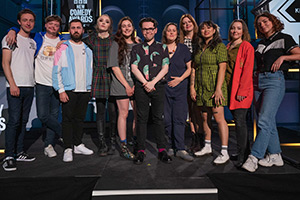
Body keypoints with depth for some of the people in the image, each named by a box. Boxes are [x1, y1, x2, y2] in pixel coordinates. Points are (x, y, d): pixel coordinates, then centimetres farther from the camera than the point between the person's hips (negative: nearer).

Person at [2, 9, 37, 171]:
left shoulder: (33, 42, 19)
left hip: (29, 86, 6)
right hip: (15, 86, -6)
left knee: (23, 121, 8)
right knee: (14, 121, -11)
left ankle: (19, 152, 17)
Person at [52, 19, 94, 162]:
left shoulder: (88, 49, 15)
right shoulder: (63, 48, 2)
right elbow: (56, 71, -3)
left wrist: (91, 88, 9)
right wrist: (61, 90, -11)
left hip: (85, 90, 4)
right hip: (69, 90, -4)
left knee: (80, 118, 10)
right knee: (67, 118, -1)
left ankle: (78, 145, 21)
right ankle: (68, 149, 6)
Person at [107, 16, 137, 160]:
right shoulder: (116, 44, 4)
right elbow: (115, 67, -4)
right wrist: (126, 85, -9)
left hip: (136, 85, 4)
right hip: (121, 85, -4)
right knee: (123, 114, -2)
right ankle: (124, 147, 7)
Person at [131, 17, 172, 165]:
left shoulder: (162, 47, 12)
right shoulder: (136, 48, 13)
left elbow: (165, 68, 3)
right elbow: (134, 68, 3)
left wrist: (152, 82, -8)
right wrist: (145, 83, -9)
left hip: (158, 86, 0)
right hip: (141, 87, 0)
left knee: (158, 118, 1)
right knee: (141, 118, 1)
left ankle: (162, 150, 9)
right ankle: (141, 151, 8)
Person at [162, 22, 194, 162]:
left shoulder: (183, 49, 9)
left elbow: (190, 68, 9)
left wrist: (180, 79, -6)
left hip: (180, 87, 0)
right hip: (164, 87, 1)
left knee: (179, 118, -6)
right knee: (166, 119, 3)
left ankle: (180, 149, -3)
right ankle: (170, 146, 18)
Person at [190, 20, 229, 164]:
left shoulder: (220, 46, 0)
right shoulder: (199, 48, 17)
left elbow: (222, 68, -10)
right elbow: (194, 69, 15)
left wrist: (218, 88, -18)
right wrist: (192, 87, 6)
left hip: (214, 87, -6)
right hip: (201, 88, 6)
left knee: (218, 118, -9)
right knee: (205, 117, 11)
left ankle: (224, 152, -3)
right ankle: (207, 147, 24)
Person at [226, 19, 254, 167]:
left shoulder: (247, 47, -3)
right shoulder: (228, 47, 18)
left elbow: (248, 70, -10)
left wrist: (242, 91, -16)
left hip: (241, 90, -7)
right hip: (229, 88, 7)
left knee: (240, 121, -9)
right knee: (238, 120, 12)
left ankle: (242, 156, 0)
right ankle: (246, 151, 25)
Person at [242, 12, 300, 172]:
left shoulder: (284, 38, 6)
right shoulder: (261, 44, 22)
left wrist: (282, 57, -12)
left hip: (275, 80, -6)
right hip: (258, 80, 6)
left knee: (264, 120, -16)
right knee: (268, 121, 7)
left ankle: (254, 157, -16)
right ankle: (275, 155, 16)